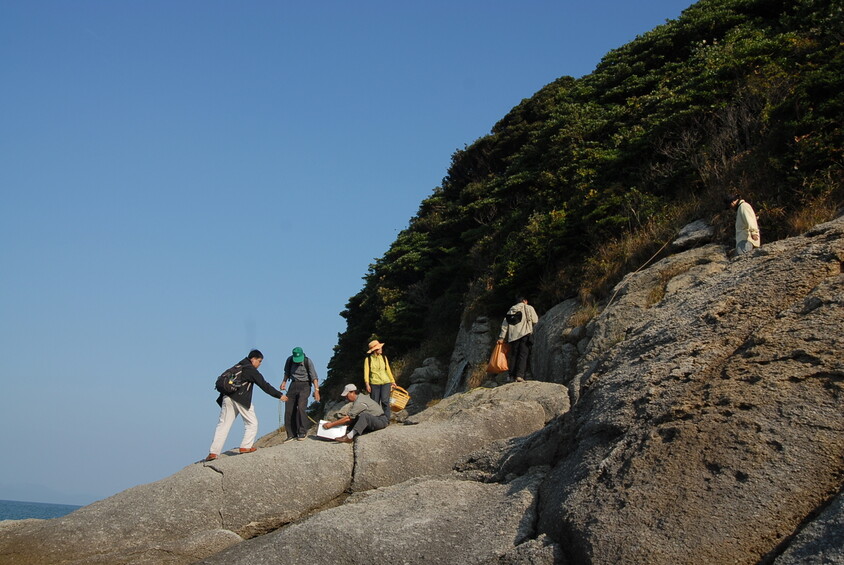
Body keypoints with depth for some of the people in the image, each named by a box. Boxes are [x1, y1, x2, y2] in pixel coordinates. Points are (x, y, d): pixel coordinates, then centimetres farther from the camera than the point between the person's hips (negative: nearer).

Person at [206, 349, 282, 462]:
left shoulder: (237, 366, 21)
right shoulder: (251, 370, -1)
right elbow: (264, 385, -4)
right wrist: (279, 395, 0)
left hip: (227, 397, 7)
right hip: (241, 399, -7)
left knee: (223, 424, 4)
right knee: (252, 423, 9)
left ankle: (213, 452, -2)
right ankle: (245, 446, 4)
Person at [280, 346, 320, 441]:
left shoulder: (308, 361, -11)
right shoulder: (289, 360, 0)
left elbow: (314, 376, -11)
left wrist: (316, 389, -19)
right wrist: (284, 382, 5)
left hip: (304, 386, -4)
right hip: (293, 385, 4)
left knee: (301, 407, -21)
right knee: (289, 410, -1)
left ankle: (302, 433, -13)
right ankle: (291, 434, 9)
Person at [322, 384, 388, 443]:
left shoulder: (360, 402, -21)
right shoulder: (360, 396, 8)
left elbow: (348, 418, -23)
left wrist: (331, 424, -19)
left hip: (381, 421, -10)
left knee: (364, 415, -36)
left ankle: (349, 436, -44)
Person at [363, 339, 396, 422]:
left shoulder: (384, 358, 12)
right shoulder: (368, 359, 3)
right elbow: (366, 372, 0)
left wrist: (392, 381, 18)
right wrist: (367, 384, -8)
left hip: (386, 382, 1)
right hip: (374, 383, -1)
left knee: (385, 401, -11)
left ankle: (386, 420, -9)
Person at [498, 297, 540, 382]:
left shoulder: (511, 310, 18)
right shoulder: (528, 308, 6)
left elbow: (505, 324, 13)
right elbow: (535, 320, 6)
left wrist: (502, 337, 12)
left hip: (513, 336, 4)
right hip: (525, 334, -4)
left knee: (513, 356, 9)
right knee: (523, 355, -8)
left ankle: (512, 375, 5)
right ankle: (520, 375, -20)